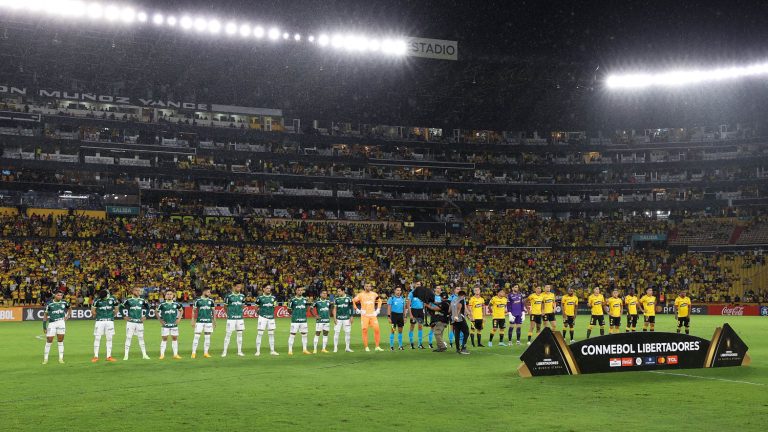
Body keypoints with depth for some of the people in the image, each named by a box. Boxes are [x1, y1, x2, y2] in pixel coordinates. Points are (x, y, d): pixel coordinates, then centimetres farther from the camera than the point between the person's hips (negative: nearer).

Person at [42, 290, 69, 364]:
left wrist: (67, 316, 9)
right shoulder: (50, 304, -1)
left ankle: (61, 358, 10)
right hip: (52, 323, -2)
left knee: (60, 341, 4)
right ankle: (45, 359, 8)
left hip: (61, 322, 2)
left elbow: (69, 309, 26)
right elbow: (45, 314, 3)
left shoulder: (64, 302, 6)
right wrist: (44, 326, 0)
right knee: (49, 341, -1)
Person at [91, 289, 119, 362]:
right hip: (100, 321, -2)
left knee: (109, 338, 4)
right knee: (97, 338, -4)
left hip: (110, 321, 2)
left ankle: (109, 356, 9)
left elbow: (116, 309, 12)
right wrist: (98, 316, 5)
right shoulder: (97, 300, -6)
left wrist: (112, 316, 7)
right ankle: (95, 356, 2)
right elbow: (93, 310, 4)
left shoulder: (113, 299, -1)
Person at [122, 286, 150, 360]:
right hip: (130, 321, -3)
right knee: (128, 338, -2)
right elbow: (121, 307, 3)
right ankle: (126, 355, 3)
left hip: (140, 322, 3)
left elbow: (147, 308, 19)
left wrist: (145, 316, 10)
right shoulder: (128, 300, -2)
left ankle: (144, 355, 12)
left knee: (141, 338, 8)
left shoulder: (142, 301, 6)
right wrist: (124, 316, -2)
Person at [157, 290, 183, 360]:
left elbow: (181, 310, 16)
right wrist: (160, 320, 0)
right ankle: (162, 354, 4)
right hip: (165, 325, -2)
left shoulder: (176, 304, 2)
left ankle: (175, 354, 10)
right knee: (164, 339, -1)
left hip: (174, 324, 2)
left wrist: (179, 319, 6)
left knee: (175, 338, 4)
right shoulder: (162, 304, -4)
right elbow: (157, 312, 7)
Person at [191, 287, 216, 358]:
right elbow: (194, 311, 4)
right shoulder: (198, 300, -2)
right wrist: (193, 321, 0)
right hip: (199, 321, -3)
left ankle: (206, 353, 12)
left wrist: (214, 321, 10)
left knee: (207, 337, 4)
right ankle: (193, 353, 1)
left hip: (209, 321, 3)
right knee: (197, 337, -4)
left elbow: (213, 311, 13)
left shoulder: (211, 301, 7)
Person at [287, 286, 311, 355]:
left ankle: (304, 349, 20)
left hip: (303, 319, 4)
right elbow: (289, 309, 2)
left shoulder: (305, 299, 9)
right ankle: (290, 350, 3)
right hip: (295, 320, -4)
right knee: (292, 334, -3)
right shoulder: (293, 299, -3)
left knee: (304, 334, 9)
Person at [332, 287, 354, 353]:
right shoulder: (336, 299, 2)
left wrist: (351, 317, 3)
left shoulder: (348, 298, 1)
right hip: (338, 318, 0)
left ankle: (347, 348, 14)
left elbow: (351, 308, 6)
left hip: (346, 318, 0)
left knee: (348, 332, 3)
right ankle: (335, 348, 5)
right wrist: (334, 318, -4)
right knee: (336, 332, -3)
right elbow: (335, 309, 3)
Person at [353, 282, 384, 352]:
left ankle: (377, 347, 3)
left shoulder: (374, 294, 8)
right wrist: (357, 310, -1)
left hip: (373, 315, 2)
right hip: (364, 315, -2)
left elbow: (379, 301, 23)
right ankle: (366, 347, 4)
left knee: (377, 330, -5)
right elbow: (353, 301, 4)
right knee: (365, 331, -3)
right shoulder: (361, 295, -1)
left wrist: (378, 309, 13)